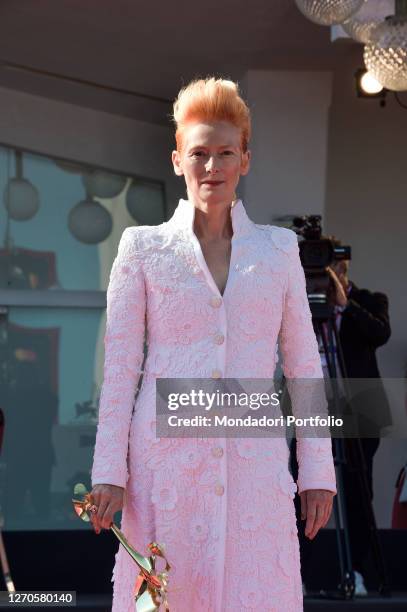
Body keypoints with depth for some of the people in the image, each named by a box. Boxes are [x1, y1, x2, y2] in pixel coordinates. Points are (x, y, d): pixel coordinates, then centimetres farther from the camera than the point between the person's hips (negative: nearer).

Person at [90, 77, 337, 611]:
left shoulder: (278, 248, 10)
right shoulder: (144, 248, 5)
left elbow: (304, 364, 10)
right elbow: (120, 366, 3)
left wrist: (318, 471, 6)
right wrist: (109, 471, -3)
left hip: (253, 463, 1)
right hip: (166, 461, -1)